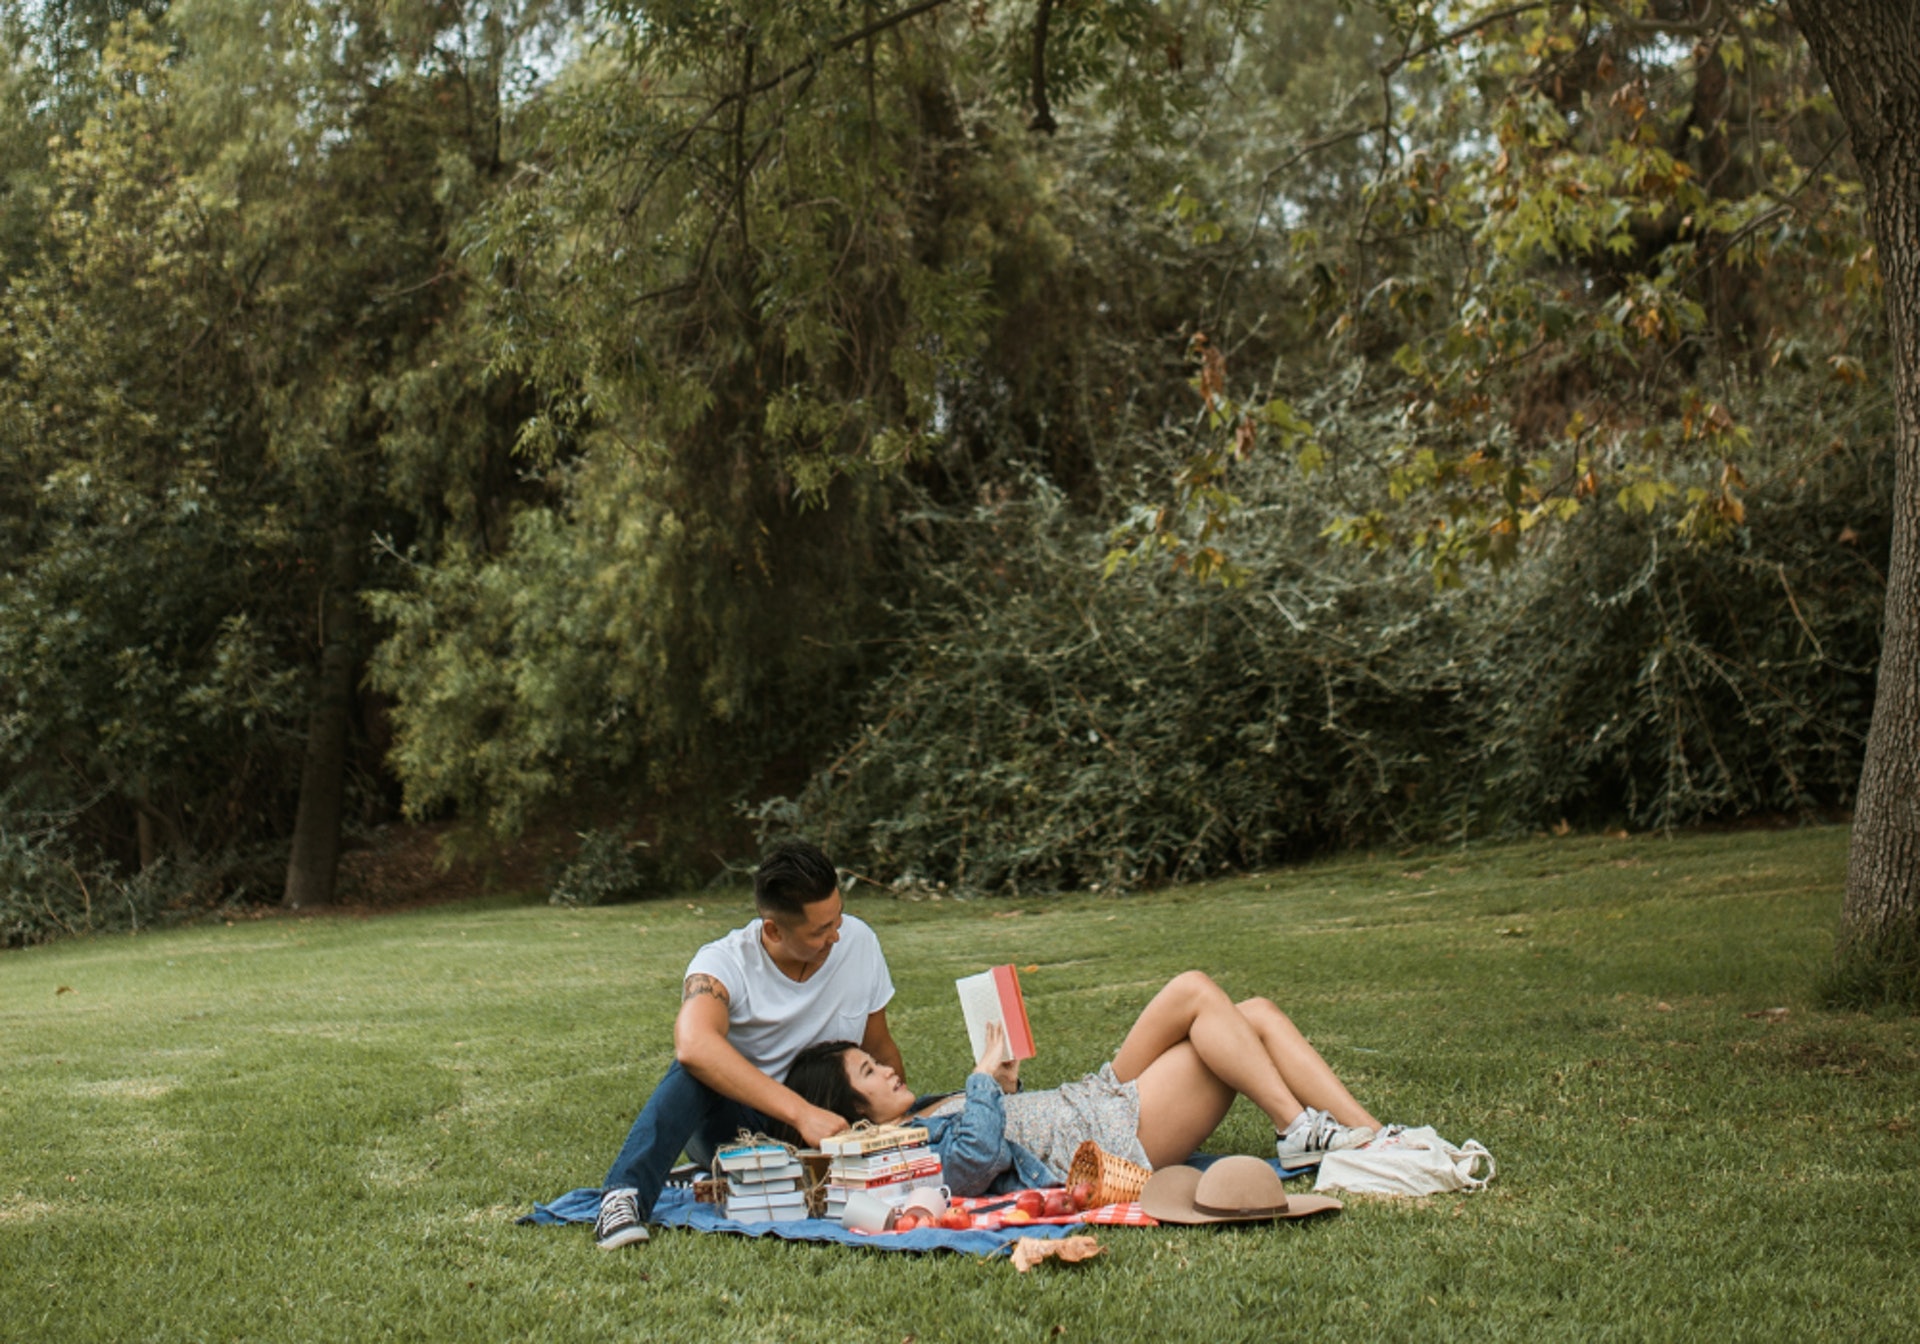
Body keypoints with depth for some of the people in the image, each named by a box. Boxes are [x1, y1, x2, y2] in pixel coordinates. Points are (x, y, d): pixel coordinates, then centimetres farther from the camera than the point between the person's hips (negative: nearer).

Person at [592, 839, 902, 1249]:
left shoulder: (858, 942, -7)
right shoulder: (723, 964, -21)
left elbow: (880, 1050, 6)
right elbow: (694, 1043, -43)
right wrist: (800, 1113, -51)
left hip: (828, 1119, 4)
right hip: (733, 1119, -3)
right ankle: (623, 1197, -43)